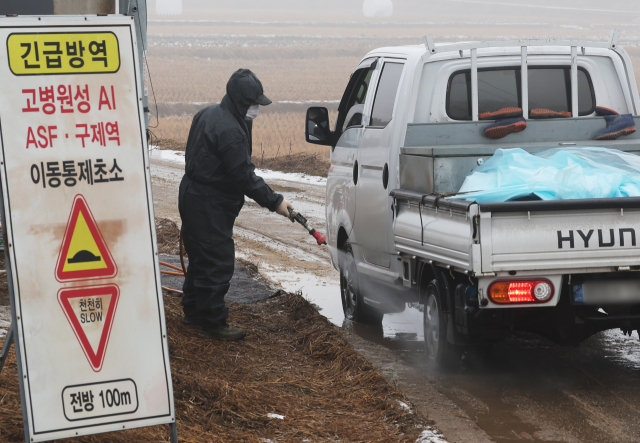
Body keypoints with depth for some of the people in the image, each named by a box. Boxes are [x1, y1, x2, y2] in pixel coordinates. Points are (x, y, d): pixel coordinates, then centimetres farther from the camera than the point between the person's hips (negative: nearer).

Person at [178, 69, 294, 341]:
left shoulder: (209, 115, 9)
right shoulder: (230, 131, -25)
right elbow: (244, 176, -24)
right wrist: (275, 203, -18)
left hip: (193, 195, 11)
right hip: (208, 205, -11)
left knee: (201, 257, 21)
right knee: (217, 262, -6)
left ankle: (193, 311, 33)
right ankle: (213, 323, -1)